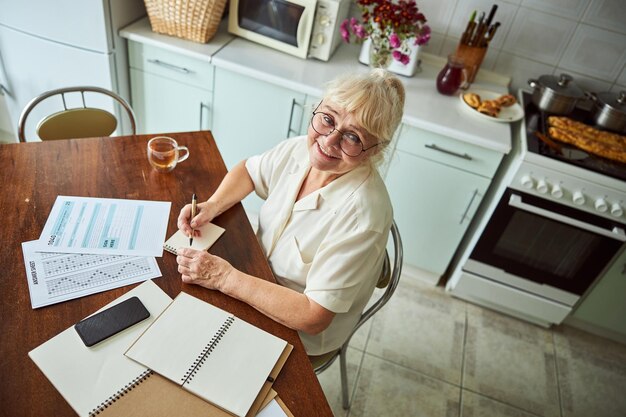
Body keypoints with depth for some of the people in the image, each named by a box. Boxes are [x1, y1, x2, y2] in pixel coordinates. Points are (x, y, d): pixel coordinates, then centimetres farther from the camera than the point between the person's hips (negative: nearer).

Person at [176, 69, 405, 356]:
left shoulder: (361, 216, -34)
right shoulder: (301, 149, -14)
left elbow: (313, 318, -31)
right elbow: (248, 171, 6)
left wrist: (226, 278, -30)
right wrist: (212, 206, -13)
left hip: (300, 334, -5)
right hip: (259, 286, 6)